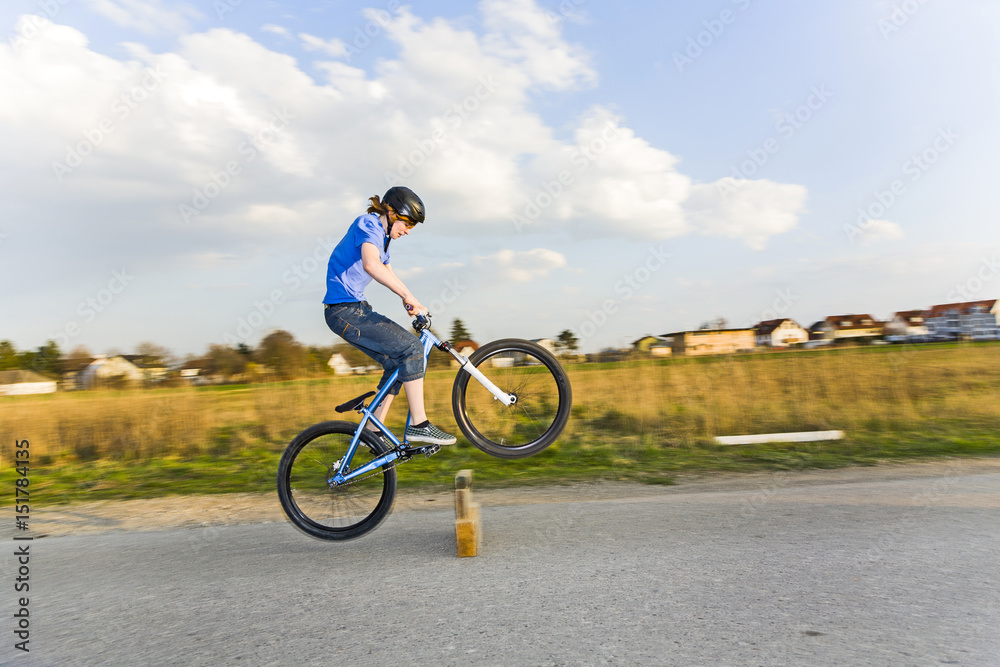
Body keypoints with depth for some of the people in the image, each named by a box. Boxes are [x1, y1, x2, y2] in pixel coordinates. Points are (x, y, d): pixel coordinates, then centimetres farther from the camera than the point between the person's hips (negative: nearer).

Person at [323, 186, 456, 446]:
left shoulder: (381, 235, 19)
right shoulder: (368, 224, -12)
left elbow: (388, 273, 25)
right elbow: (371, 265, -32)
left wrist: (411, 303, 12)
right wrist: (408, 295, -30)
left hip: (354, 308, 10)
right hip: (345, 310, -10)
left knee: (398, 363, 9)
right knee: (411, 347, -16)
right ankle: (418, 424, -11)